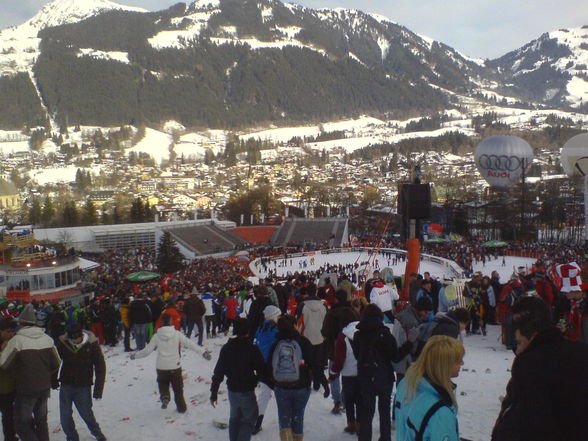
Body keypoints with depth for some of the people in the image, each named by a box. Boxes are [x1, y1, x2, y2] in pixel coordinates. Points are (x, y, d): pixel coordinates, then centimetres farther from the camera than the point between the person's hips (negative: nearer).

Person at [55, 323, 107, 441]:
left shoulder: (92, 344, -13)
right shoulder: (63, 342, -10)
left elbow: (100, 367, -7)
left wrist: (98, 390, -9)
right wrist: (53, 381, 5)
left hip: (83, 387, -2)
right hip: (65, 385, 2)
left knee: (86, 413, 5)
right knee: (65, 416, 5)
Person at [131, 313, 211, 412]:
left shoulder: (156, 336, -4)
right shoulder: (177, 334, -8)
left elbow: (147, 350, -2)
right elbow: (190, 344, -10)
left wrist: (135, 355, 15)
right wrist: (203, 352, -7)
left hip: (161, 367, 1)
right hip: (175, 367, -1)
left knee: (163, 384, 22)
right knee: (178, 388, 16)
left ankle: (164, 397, -5)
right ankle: (181, 407, 21)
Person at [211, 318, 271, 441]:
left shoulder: (226, 348, -1)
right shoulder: (252, 349, -14)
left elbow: (218, 372, 1)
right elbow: (262, 371, -12)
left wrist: (214, 393, 7)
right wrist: (271, 382, 5)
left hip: (232, 390, 5)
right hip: (247, 391, -5)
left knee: (235, 417, 23)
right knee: (249, 418, 7)